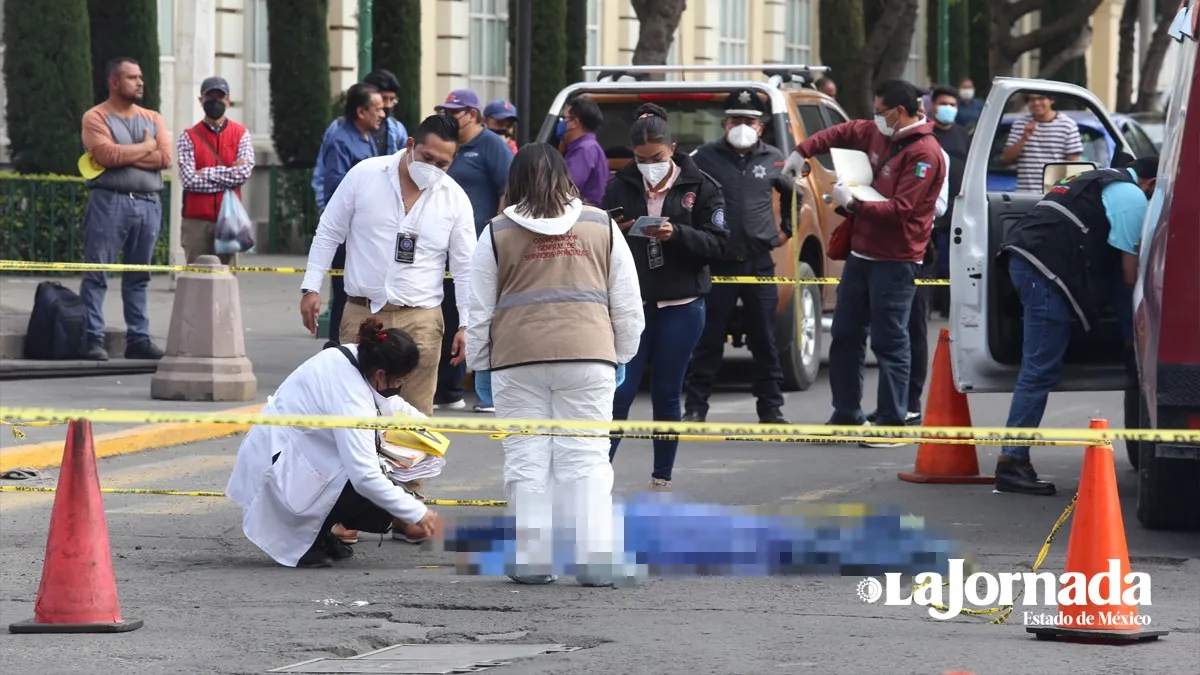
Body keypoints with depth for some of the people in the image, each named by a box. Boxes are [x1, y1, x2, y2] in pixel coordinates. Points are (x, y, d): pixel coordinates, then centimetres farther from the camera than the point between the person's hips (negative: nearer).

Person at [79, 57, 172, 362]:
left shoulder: (153, 119, 16)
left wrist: (124, 156, -7)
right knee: (97, 274, -6)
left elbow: (165, 158, 1)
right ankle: (93, 339, -6)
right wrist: (146, 147, -3)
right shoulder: (96, 118, 1)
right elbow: (107, 155, -15)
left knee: (138, 276, 8)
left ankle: (138, 338, 10)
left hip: (148, 203, 5)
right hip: (110, 202, -5)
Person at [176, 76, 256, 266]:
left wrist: (207, 173, -9)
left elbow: (244, 172, -9)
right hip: (196, 220, -1)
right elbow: (189, 179, -10)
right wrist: (229, 175, -8)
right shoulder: (189, 137, 2)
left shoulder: (241, 135, 5)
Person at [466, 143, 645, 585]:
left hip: (517, 359, -1)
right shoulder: (602, 226, 9)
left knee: (526, 461, 4)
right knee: (587, 461, 2)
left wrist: (479, 364, 17)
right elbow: (627, 303, 11)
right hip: (588, 357, 1)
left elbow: (479, 310, 7)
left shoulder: (498, 234, 5)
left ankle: (532, 560, 3)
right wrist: (622, 356, 22)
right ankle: (594, 560, -2)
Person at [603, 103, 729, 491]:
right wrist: (613, 232, -16)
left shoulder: (699, 187, -1)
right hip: (631, 302, 0)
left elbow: (717, 244, -5)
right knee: (620, 391, -4)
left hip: (680, 305, 0)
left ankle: (662, 479, 16)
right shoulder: (620, 187, 2)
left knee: (666, 395, 7)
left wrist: (677, 234, -20)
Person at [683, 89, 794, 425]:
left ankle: (771, 408, 12)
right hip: (717, 262, -2)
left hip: (759, 262, 2)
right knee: (708, 341, 1)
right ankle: (695, 407, 6)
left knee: (765, 342, 5)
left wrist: (787, 229, 18)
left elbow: (794, 192, 25)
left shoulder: (773, 159, 8)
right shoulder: (706, 157, 0)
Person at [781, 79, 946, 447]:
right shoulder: (879, 134, 9)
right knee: (844, 336, 14)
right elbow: (843, 133, 28)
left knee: (889, 343, -7)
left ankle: (891, 424, -2)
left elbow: (900, 210, -23)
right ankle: (846, 415, 23)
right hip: (861, 254, 9)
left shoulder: (924, 154, -17)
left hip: (894, 262, -9)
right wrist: (802, 152, 19)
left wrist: (853, 204, -20)